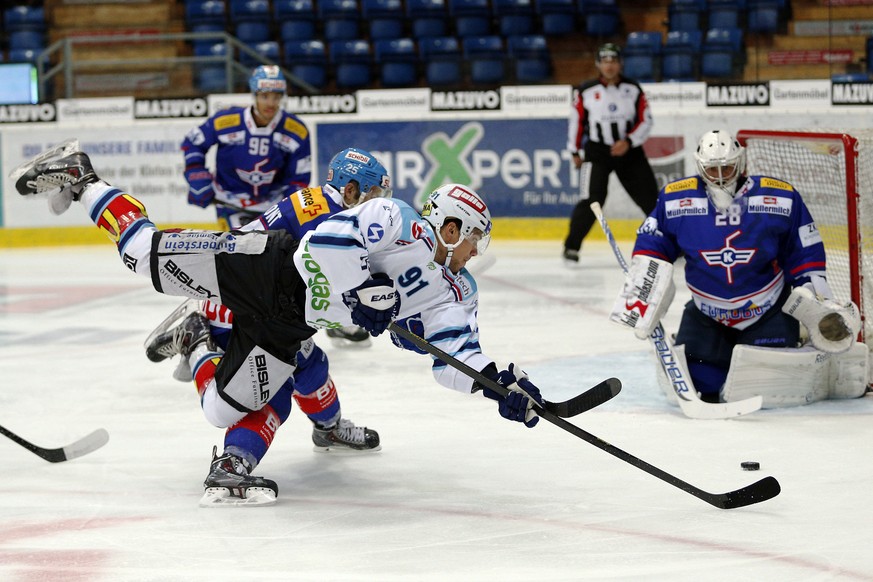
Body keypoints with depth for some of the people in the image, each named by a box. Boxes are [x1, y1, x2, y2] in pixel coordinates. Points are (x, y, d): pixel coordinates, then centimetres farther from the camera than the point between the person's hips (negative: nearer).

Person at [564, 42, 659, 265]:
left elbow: (645, 121, -1)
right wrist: (575, 152, 8)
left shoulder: (633, 89, -2)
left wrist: (628, 142, -15)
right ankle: (571, 247, -5)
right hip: (596, 152, -2)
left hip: (629, 149, 2)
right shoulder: (586, 91, -6)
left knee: (650, 197, 4)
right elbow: (576, 121, 4)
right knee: (592, 200, -16)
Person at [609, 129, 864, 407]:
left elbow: (806, 254, -3)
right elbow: (651, 246, 1)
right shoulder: (675, 199, -10)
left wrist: (818, 305, -7)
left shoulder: (781, 198, -11)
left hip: (768, 314, -2)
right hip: (706, 317, 2)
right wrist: (642, 291, -10)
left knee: (769, 384, -15)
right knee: (692, 380, -8)